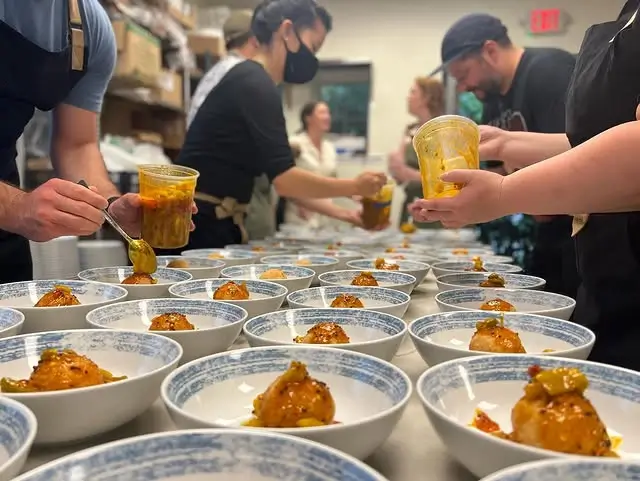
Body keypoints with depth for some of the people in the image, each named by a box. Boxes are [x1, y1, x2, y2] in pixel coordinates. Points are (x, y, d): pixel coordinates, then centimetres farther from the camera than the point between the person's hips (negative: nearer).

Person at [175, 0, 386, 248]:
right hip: (202, 224, -9)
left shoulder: (250, 82, 16)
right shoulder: (255, 84, -13)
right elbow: (284, 179, -20)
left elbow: (279, 180, 16)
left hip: (213, 222, 9)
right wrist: (355, 186, -7)